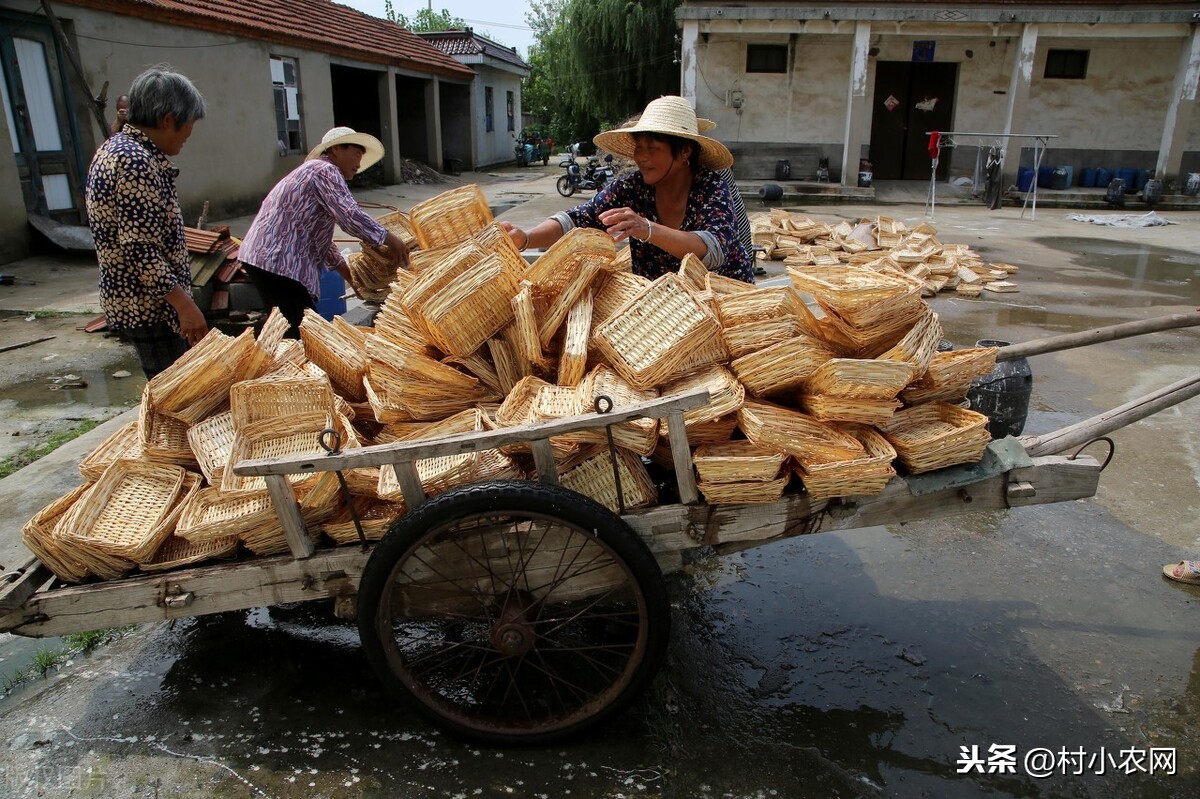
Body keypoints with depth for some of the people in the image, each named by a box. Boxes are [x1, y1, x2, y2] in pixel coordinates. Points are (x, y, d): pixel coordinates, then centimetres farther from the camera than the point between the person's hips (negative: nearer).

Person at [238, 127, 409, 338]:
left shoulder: (314, 171, 25)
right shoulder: (326, 171, -6)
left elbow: (318, 237, 27)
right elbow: (350, 216, -20)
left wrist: (349, 274, 25)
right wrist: (389, 238, -11)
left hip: (267, 256, 11)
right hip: (277, 262, -11)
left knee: (289, 329, 15)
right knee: (304, 333, -9)